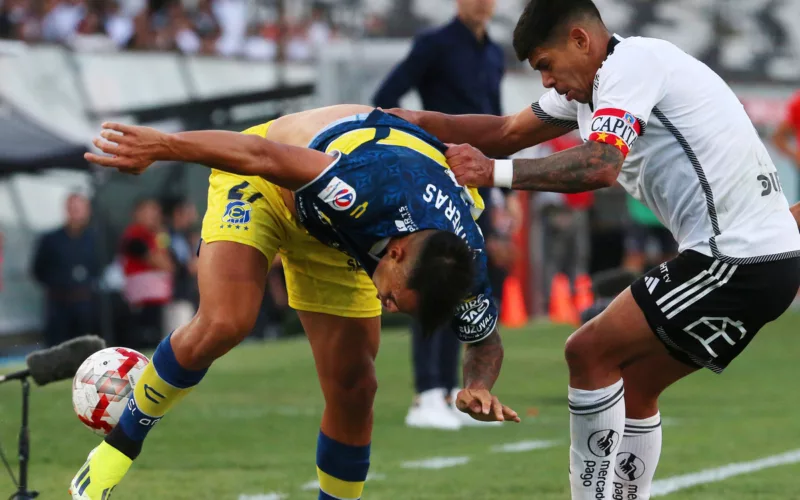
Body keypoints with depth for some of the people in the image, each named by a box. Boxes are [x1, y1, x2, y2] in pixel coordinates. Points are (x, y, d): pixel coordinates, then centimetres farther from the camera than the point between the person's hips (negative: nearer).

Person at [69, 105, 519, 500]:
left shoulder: (465, 265, -25)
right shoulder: (370, 188, -43)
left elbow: (487, 342, -5)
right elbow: (265, 155, -37)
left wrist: (479, 386, -26)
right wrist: (161, 145, -35)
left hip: (332, 234, 5)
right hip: (262, 186, -5)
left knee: (353, 389, -3)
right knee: (224, 324, -27)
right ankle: (120, 446, -8)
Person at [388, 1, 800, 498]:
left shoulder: (631, 63, -12)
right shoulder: (590, 84, 17)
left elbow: (599, 166, -27)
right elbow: (507, 132, 22)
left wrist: (494, 172, -24)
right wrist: (420, 121, 12)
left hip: (742, 261, -10)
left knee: (590, 353, -8)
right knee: (632, 385, 16)